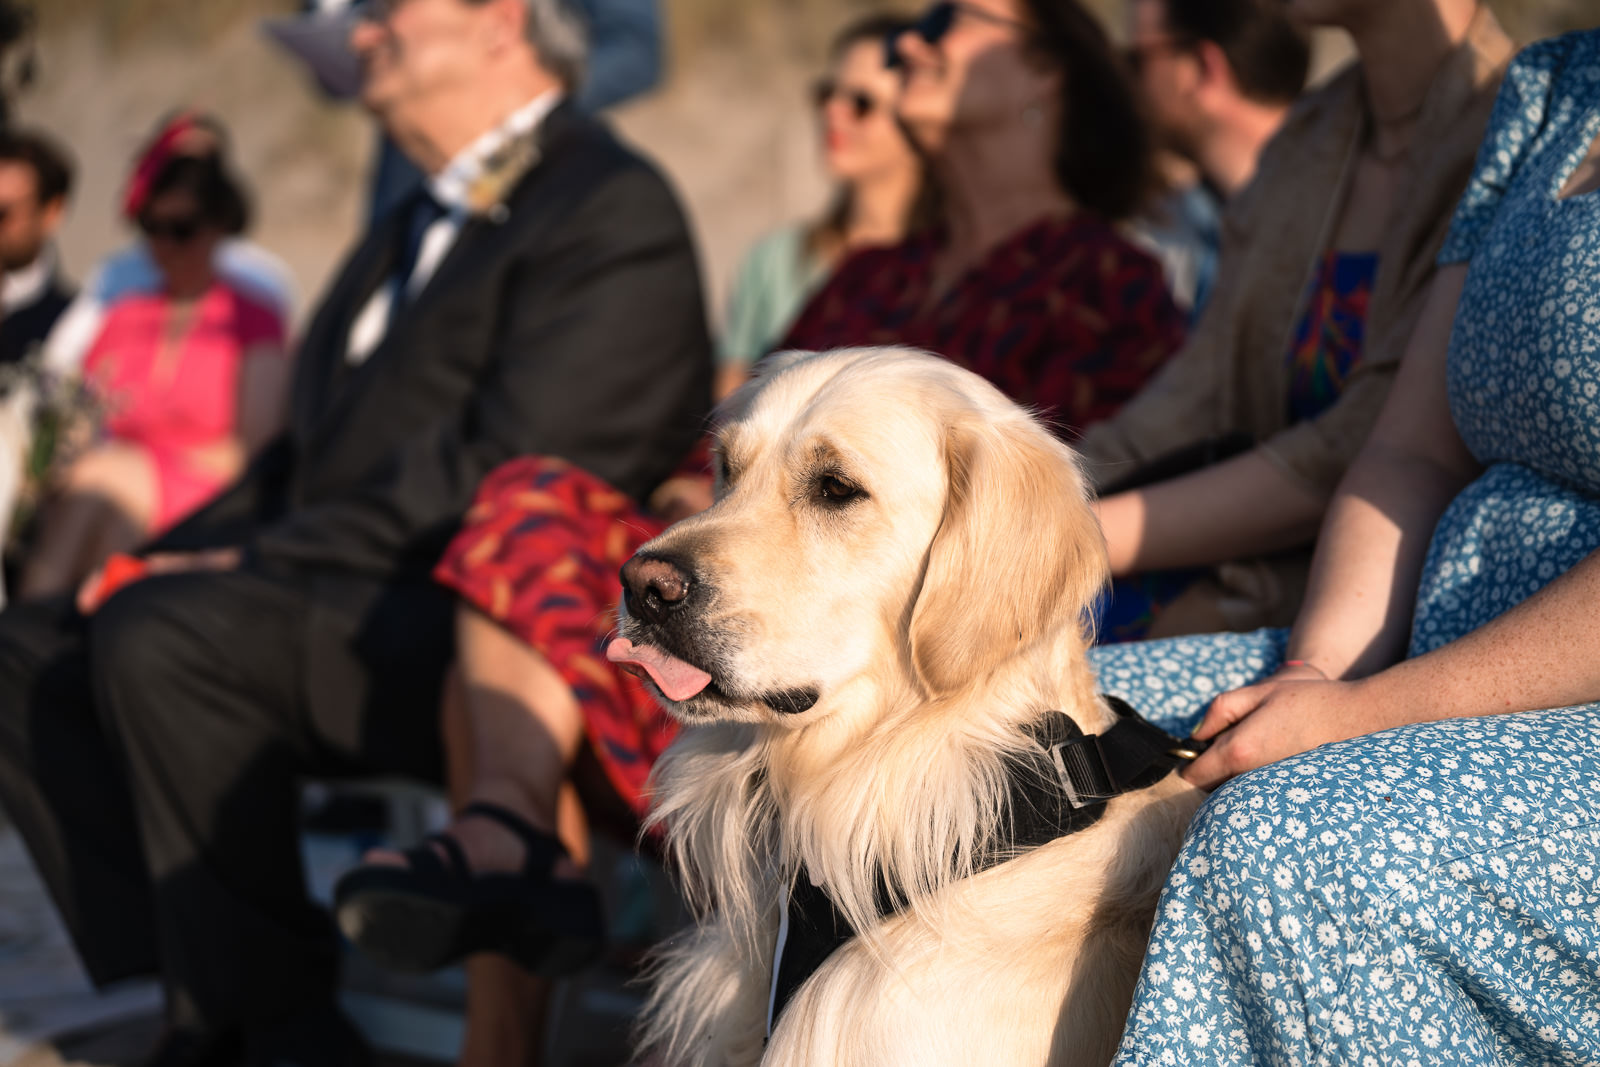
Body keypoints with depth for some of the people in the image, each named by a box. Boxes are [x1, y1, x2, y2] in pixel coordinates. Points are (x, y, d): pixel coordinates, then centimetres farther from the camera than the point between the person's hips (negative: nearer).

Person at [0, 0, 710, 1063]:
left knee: (161, 637, -28)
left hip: (474, 630, -10)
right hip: (358, 606, 10)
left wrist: (261, 561, -18)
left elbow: (507, 470, -18)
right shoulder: (425, 223, 24)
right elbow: (315, 450, 23)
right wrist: (172, 553, 5)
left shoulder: (612, 208, -7)